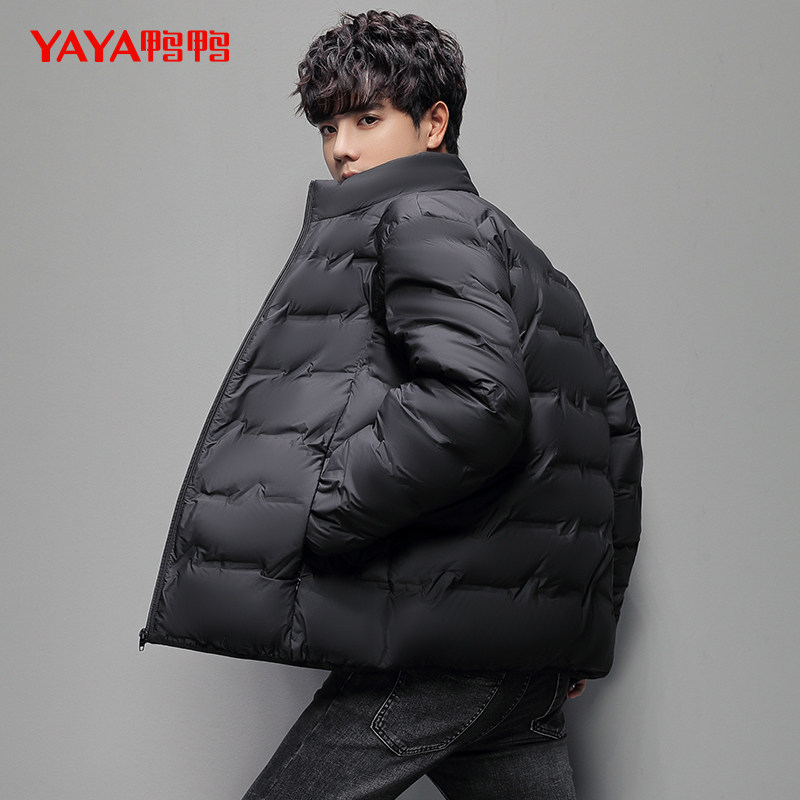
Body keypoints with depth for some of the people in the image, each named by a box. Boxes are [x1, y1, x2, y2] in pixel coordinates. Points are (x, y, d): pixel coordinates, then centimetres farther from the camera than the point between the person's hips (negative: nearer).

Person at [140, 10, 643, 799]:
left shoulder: (423, 219, -6)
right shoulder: (521, 256, 23)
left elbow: (472, 399, -25)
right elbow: (613, 418, 25)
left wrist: (311, 513, -19)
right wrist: (590, 611, 25)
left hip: (446, 633, -9)